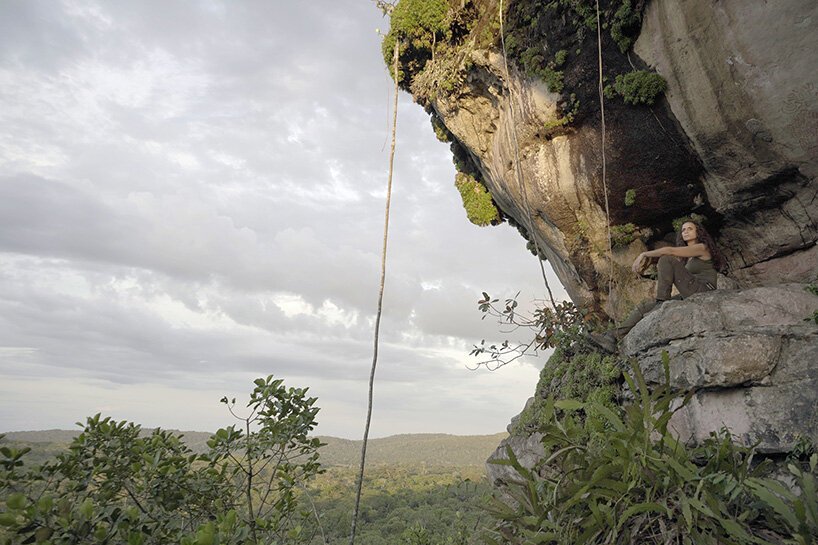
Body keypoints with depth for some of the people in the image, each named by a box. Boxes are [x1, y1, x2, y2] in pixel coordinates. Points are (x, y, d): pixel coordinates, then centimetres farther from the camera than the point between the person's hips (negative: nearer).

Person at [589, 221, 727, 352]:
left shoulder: (702, 247, 0)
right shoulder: (687, 258, 26)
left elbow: (670, 251, -17)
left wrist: (644, 254, -14)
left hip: (703, 294, -8)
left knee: (667, 260, -19)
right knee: (644, 306, -2)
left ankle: (662, 301, -15)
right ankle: (614, 336, -11)